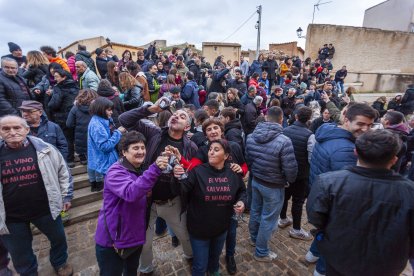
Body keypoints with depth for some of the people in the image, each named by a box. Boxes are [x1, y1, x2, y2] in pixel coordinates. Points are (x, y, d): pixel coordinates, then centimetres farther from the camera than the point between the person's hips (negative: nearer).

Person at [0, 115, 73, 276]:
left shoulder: (43, 149, -9)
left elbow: (63, 172, 0)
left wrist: (66, 196, 2)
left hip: (45, 209, 0)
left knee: (59, 238, 20)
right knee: (19, 253, 21)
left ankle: (59, 263, 50)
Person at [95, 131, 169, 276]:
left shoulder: (142, 169, 1)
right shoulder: (116, 172, -22)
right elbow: (131, 193, -42)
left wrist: (147, 193, -6)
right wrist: (155, 169, -50)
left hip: (136, 236, 7)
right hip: (112, 239, -7)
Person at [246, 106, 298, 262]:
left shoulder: (251, 137, -7)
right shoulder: (284, 141, -27)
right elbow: (290, 168, -21)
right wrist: (290, 180, 1)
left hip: (255, 181, 6)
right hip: (274, 186, -6)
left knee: (255, 211, 25)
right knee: (268, 218, 13)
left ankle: (254, 238, 50)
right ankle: (261, 252, 33)